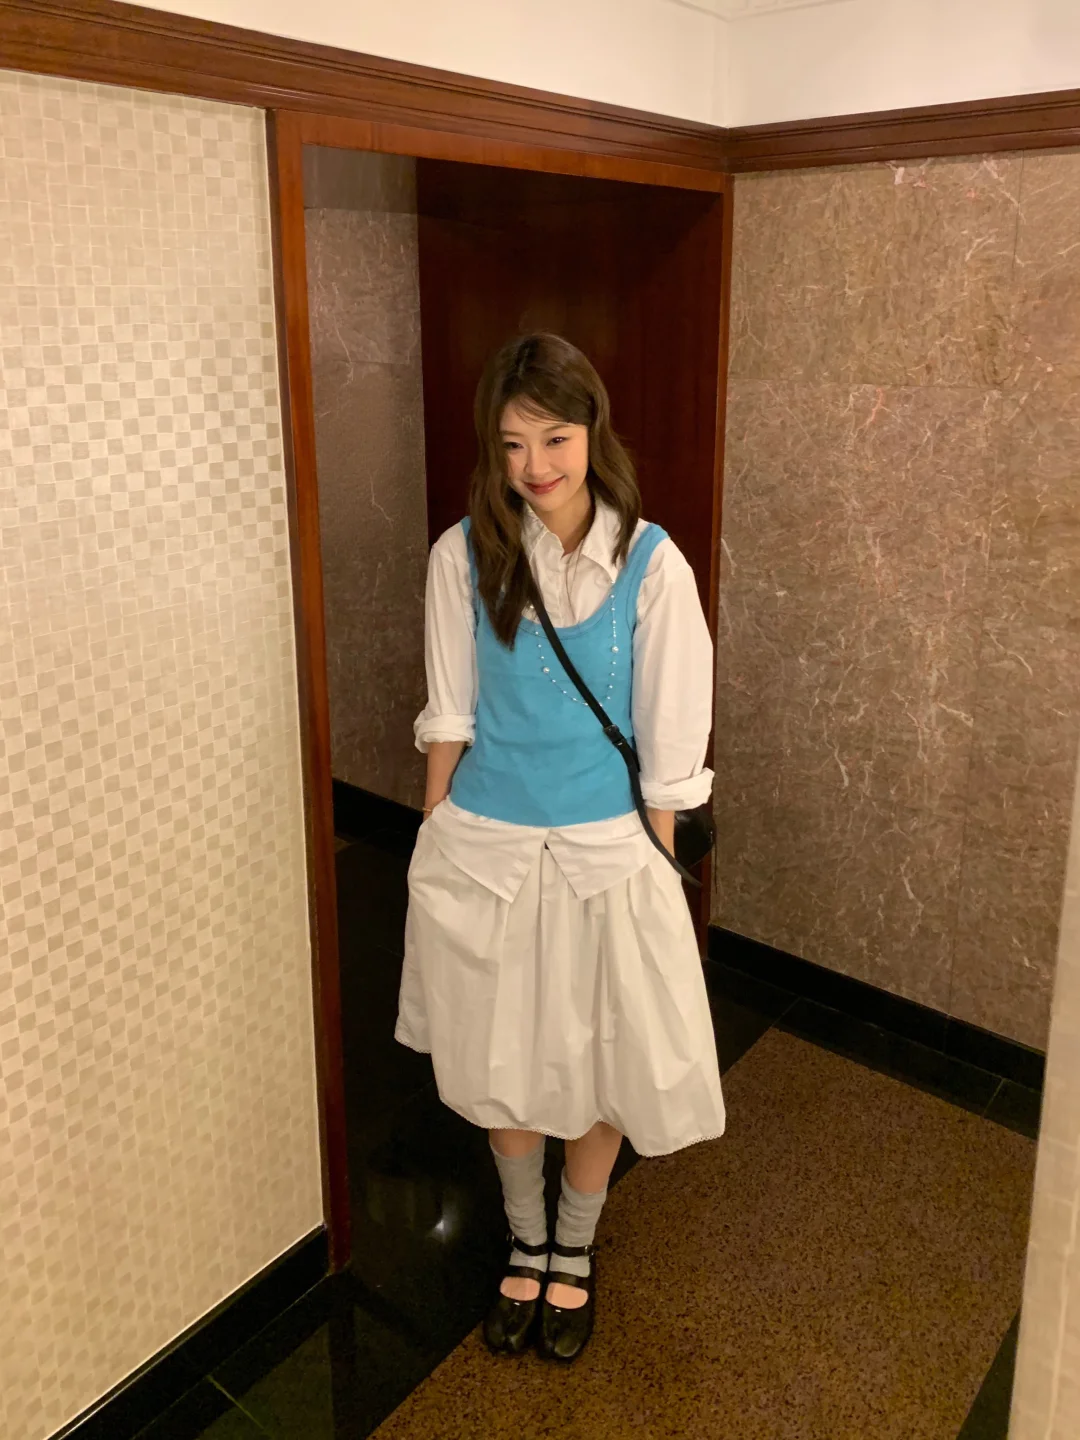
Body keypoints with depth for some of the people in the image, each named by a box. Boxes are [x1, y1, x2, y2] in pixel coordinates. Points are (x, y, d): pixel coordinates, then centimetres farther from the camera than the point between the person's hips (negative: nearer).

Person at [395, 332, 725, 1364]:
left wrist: (656, 870, -3)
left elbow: (668, 745, -7)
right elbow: (450, 719, 0)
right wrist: (436, 846, 3)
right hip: (484, 847, 2)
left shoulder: (650, 564, -12)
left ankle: (574, 1250, 42)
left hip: (604, 851, -1)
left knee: (606, 1065, 13)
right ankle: (524, 1244, 44)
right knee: (501, 1060, 16)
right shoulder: (465, 554, -7)